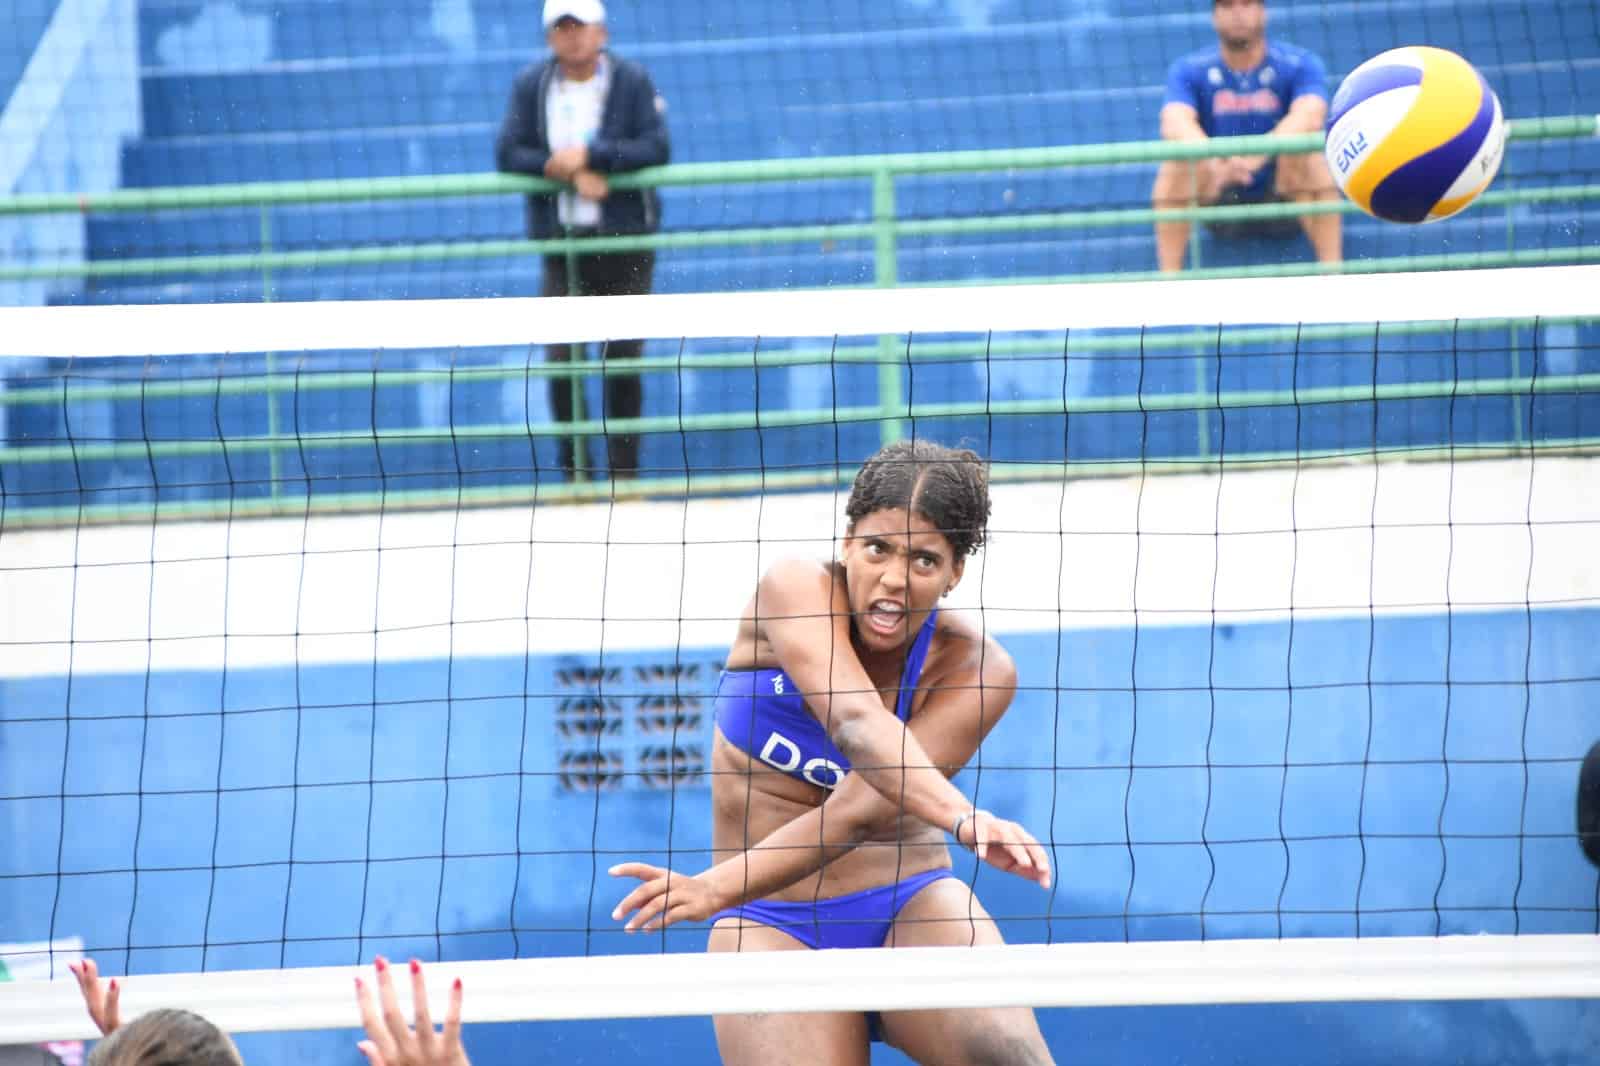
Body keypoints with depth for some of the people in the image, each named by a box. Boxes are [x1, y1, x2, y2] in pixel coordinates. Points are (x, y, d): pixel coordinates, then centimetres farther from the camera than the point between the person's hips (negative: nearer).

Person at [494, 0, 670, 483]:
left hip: (625, 237, -1)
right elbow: (508, 153, -4)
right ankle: (574, 473, 7)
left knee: (623, 360, 1)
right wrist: (569, 173, -17)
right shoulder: (531, 86, 3)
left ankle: (624, 473, 9)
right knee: (561, 360, -4)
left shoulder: (632, 81, -3)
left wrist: (589, 156, -20)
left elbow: (656, 148, -12)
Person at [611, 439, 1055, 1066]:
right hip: (772, 924, 0)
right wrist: (963, 818, -48)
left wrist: (717, 889, -33)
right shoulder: (797, 590, -11)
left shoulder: (977, 669, -9)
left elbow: (865, 807, -21)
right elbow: (856, 724, -30)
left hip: (911, 901, 0)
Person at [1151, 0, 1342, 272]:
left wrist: (1256, 155, -51)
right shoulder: (1188, 72, -7)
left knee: (1309, 159, -30)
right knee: (1176, 166, -26)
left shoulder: (1301, 64, -11)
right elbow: (1175, 124, -27)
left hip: (1283, 199, -1)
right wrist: (1214, 161, -50)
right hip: (1221, 202, 1)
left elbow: (1309, 117, -32)